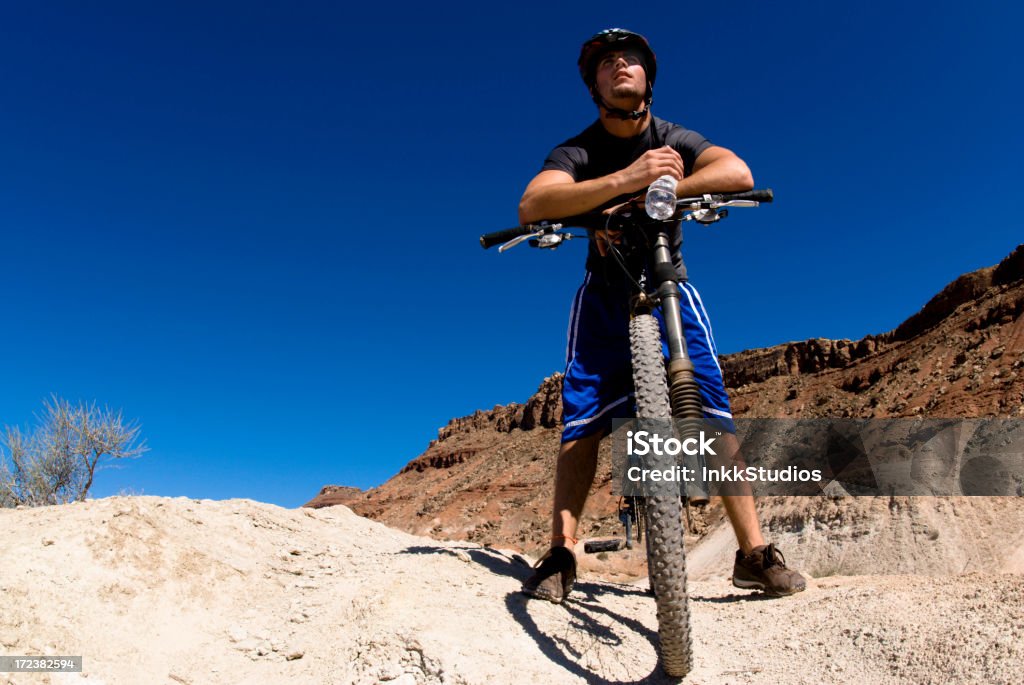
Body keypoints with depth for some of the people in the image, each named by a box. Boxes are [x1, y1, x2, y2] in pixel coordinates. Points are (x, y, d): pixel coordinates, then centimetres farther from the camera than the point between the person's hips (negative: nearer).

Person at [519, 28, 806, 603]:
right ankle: (561, 555, -4)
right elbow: (532, 206, -30)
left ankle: (755, 554, -3)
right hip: (605, 294, 0)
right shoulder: (578, 152, -9)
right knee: (582, 419, -11)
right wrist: (624, 180, -44)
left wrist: (640, 200, -38)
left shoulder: (676, 140, -6)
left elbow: (738, 173, -26)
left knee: (714, 414, -13)